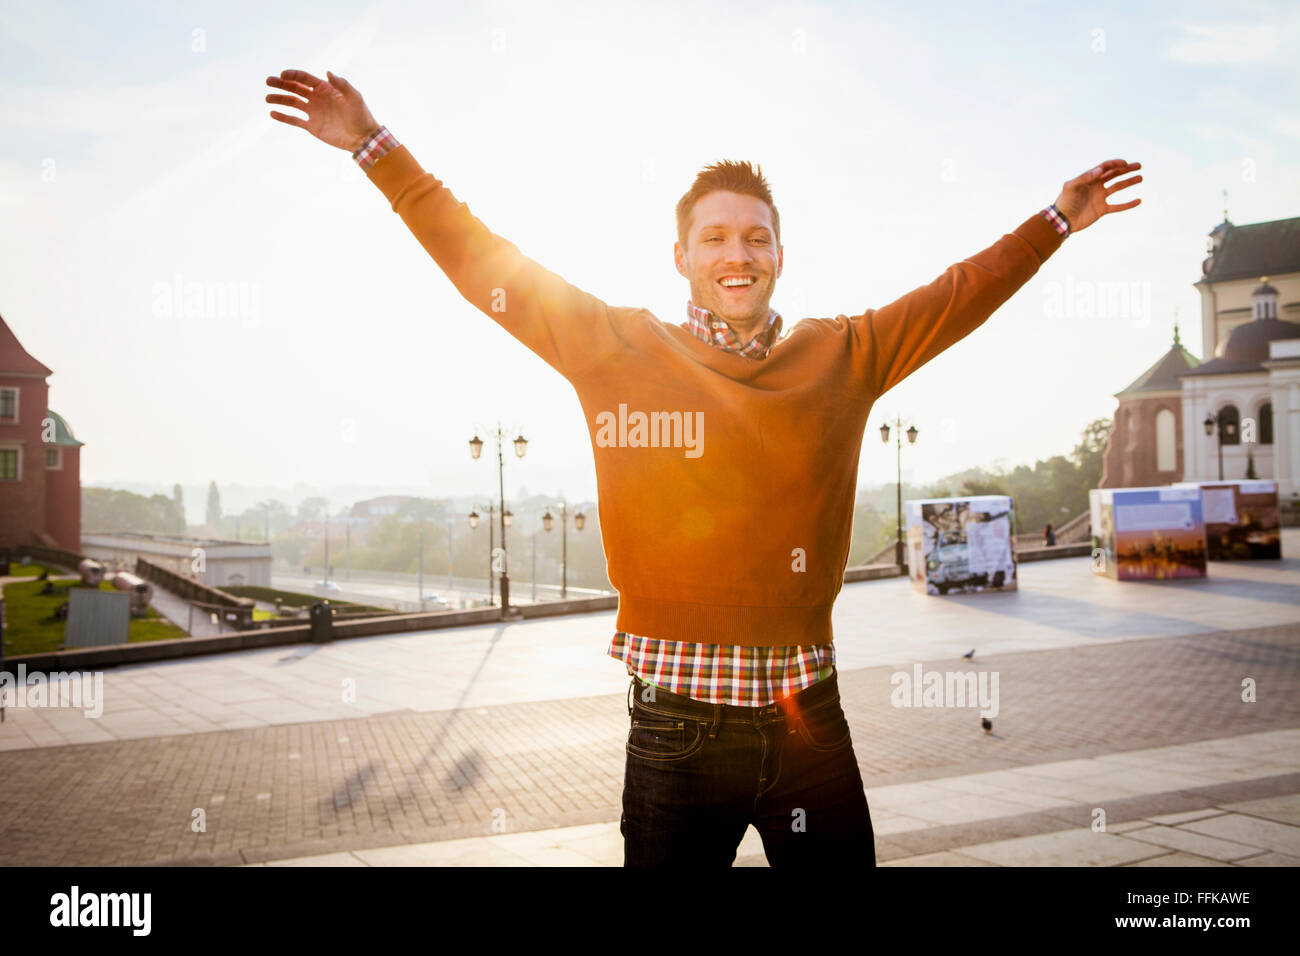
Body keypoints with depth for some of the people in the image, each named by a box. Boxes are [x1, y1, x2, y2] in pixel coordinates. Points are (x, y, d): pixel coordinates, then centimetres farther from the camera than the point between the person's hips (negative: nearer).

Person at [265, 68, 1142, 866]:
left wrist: (1053, 223, 19)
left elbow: (961, 295, 18)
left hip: (808, 714, 2)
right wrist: (376, 144, 7)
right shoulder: (617, 349, 1)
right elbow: (483, 263, 5)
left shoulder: (843, 357, 6)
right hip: (676, 726, -1)